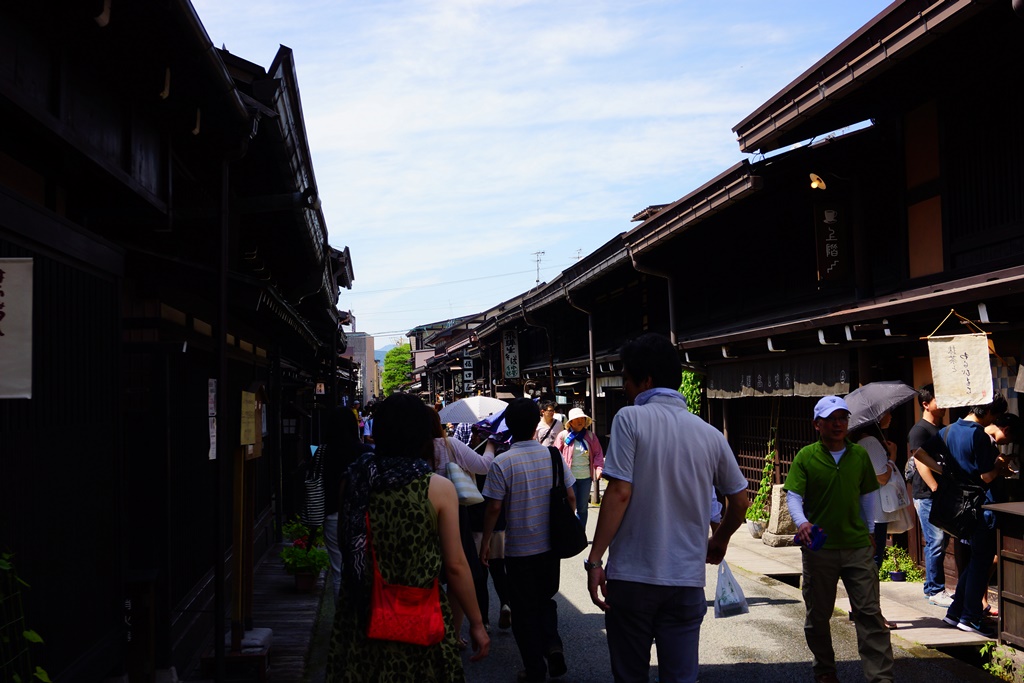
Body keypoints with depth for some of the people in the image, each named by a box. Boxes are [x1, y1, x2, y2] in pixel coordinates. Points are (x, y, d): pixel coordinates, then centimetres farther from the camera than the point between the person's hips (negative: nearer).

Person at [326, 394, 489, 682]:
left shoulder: (352, 481, -3)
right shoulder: (439, 489, -13)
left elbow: (343, 542, 10)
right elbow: (455, 566, -11)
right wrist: (477, 623, -1)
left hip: (361, 614, 3)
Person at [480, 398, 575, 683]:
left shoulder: (502, 463, -15)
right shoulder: (553, 455, -4)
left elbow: (493, 508, -14)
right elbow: (570, 498, 1)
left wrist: (485, 541, -1)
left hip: (519, 549, -3)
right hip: (551, 544, 4)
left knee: (525, 609, 11)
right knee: (546, 600, 23)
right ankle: (552, 644, 4)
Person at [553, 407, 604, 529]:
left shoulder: (591, 436, 6)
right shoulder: (563, 435, -2)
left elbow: (598, 453, 8)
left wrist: (599, 468, -6)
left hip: (586, 477, 3)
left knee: (583, 508, 12)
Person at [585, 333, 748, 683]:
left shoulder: (630, 419, -8)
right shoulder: (710, 434, 4)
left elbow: (619, 493, -15)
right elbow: (739, 500, 11)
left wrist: (595, 559, -11)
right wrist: (719, 541, 29)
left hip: (632, 576, -3)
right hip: (687, 579, 3)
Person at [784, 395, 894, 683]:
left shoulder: (860, 455, 5)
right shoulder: (806, 456, -4)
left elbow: (868, 495, 16)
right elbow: (793, 495, -9)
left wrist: (870, 531, 18)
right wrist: (801, 522, -27)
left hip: (858, 545, 1)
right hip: (819, 547, -1)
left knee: (870, 612, -2)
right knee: (818, 615, 12)